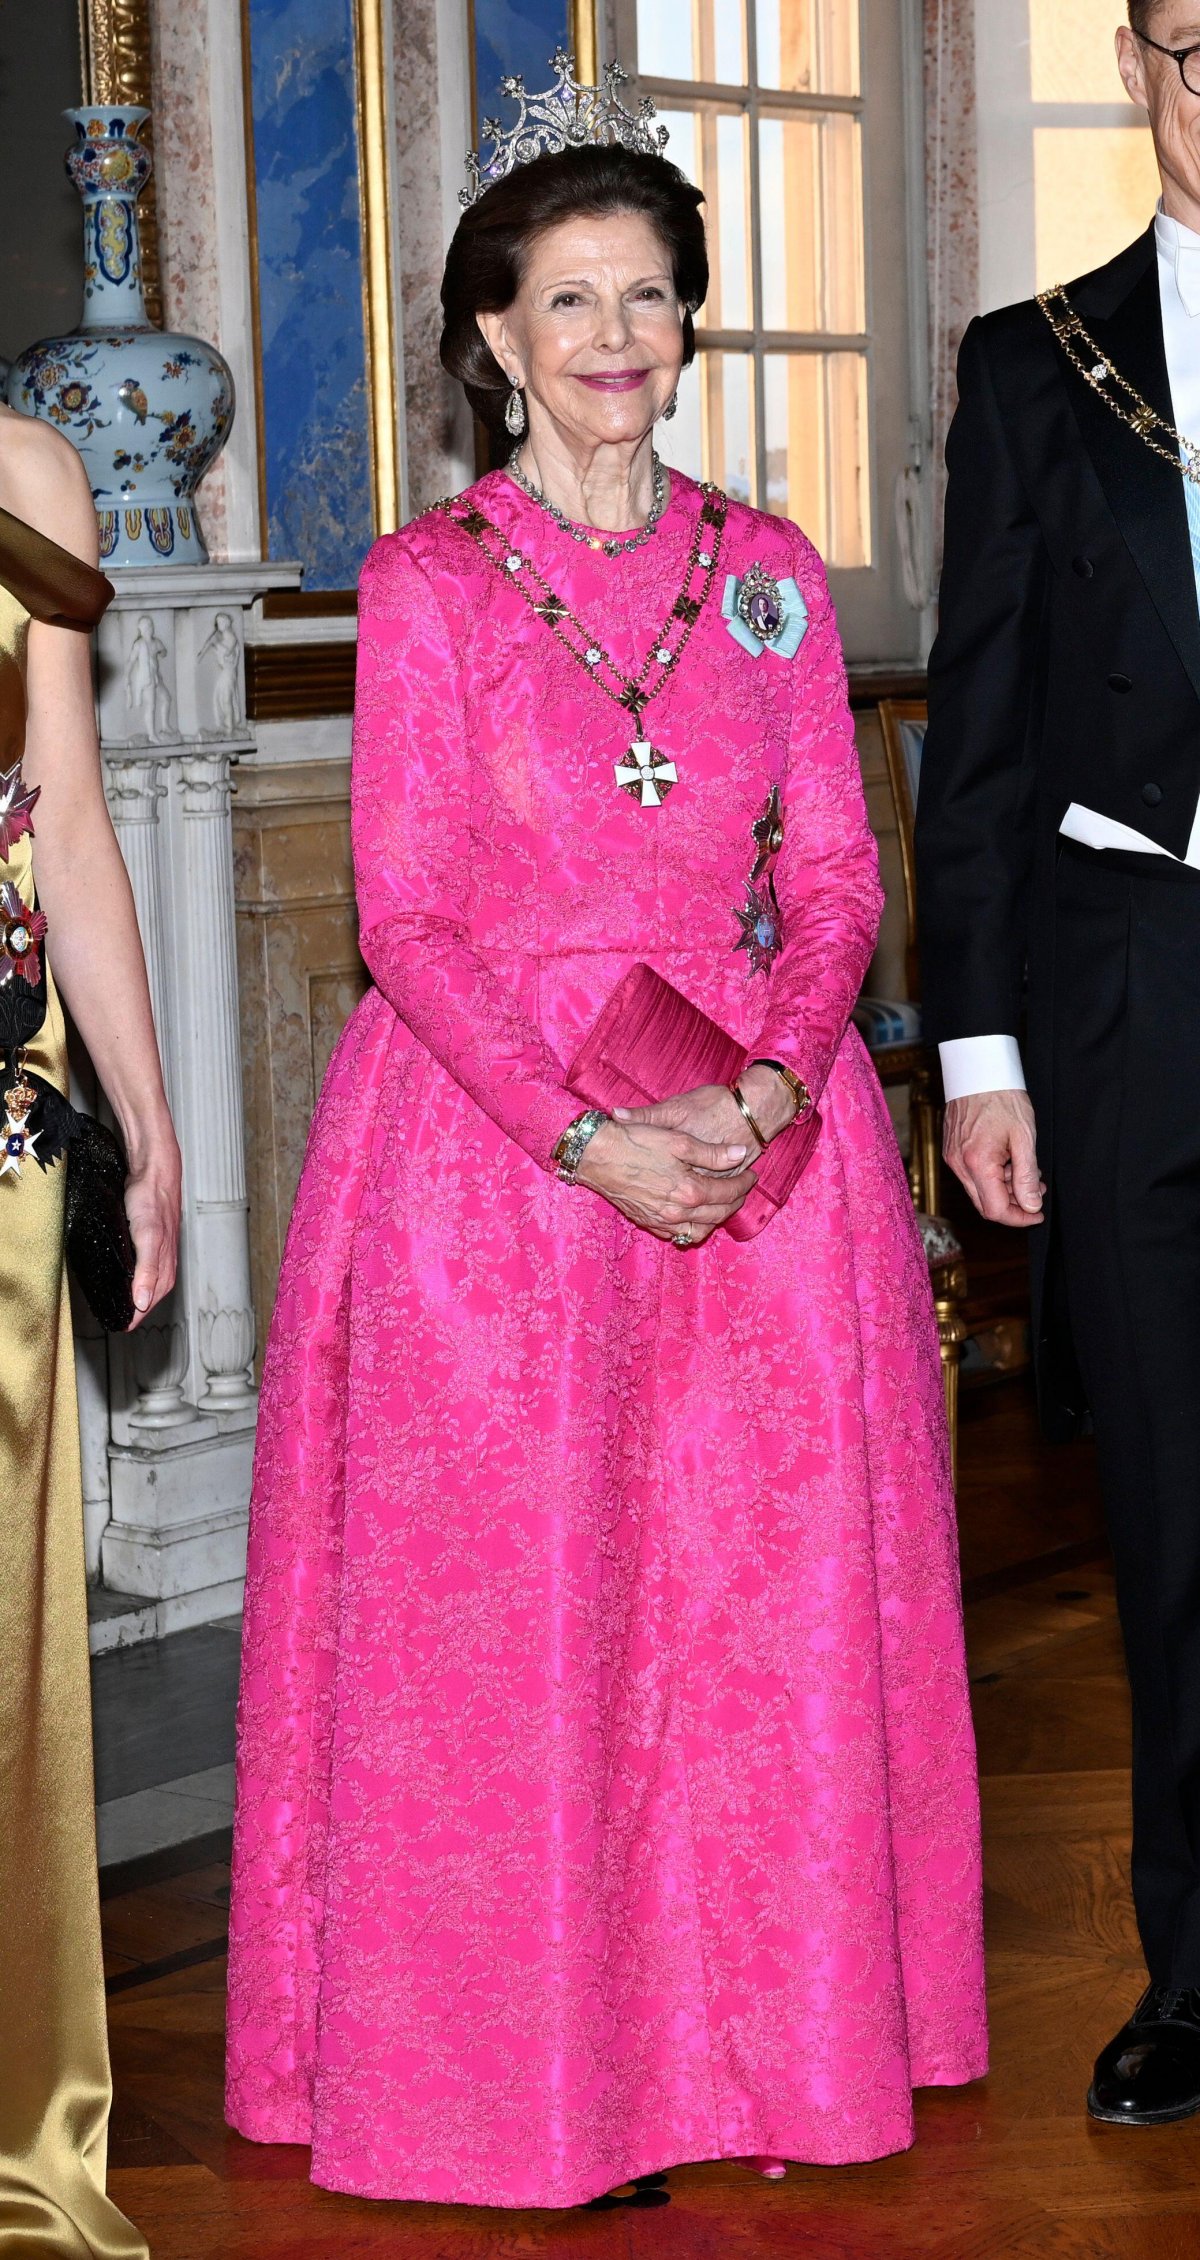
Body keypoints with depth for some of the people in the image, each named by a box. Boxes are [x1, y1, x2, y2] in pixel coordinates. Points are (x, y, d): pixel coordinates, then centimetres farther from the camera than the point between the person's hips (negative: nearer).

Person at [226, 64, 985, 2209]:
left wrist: (774, 1087, -12)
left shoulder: (767, 569, 9)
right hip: (493, 1129, -2)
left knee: (768, 1594, 4)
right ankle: (517, 2051, 15)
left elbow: (837, 870, 6)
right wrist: (586, 1135, -16)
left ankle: (762, 2022, 20)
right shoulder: (427, 580, 0)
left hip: (760, 1130, 3)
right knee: (498, 1605, 0)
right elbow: (407, 909, -5)